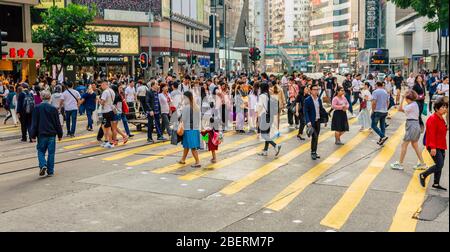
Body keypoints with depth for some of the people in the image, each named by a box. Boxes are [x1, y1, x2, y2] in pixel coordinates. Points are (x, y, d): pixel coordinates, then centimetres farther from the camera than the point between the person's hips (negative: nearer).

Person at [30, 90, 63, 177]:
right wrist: (60, 134, 11)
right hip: (52, 134, 1)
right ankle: (50, 171, 9)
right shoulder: (53, 108, -2)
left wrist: (33, 134, 4)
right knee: (51, 153, 7)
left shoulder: (37, 108, -5)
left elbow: (34, 123, -3)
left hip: (41, 134, -1)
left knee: (41, 151, 12)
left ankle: (43, 165, -11)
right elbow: (57, 123, 2)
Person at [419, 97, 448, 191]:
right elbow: (432, 134, -22)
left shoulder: (441, 119, 13)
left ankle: (436, 184, 23)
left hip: (441, 146, 10)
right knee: (439, 165, -13)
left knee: (440, 165, 12)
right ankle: (423, 176, 5)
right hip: (434, 147, -10)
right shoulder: (432, 119, -17)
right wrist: (433, 147, -25)